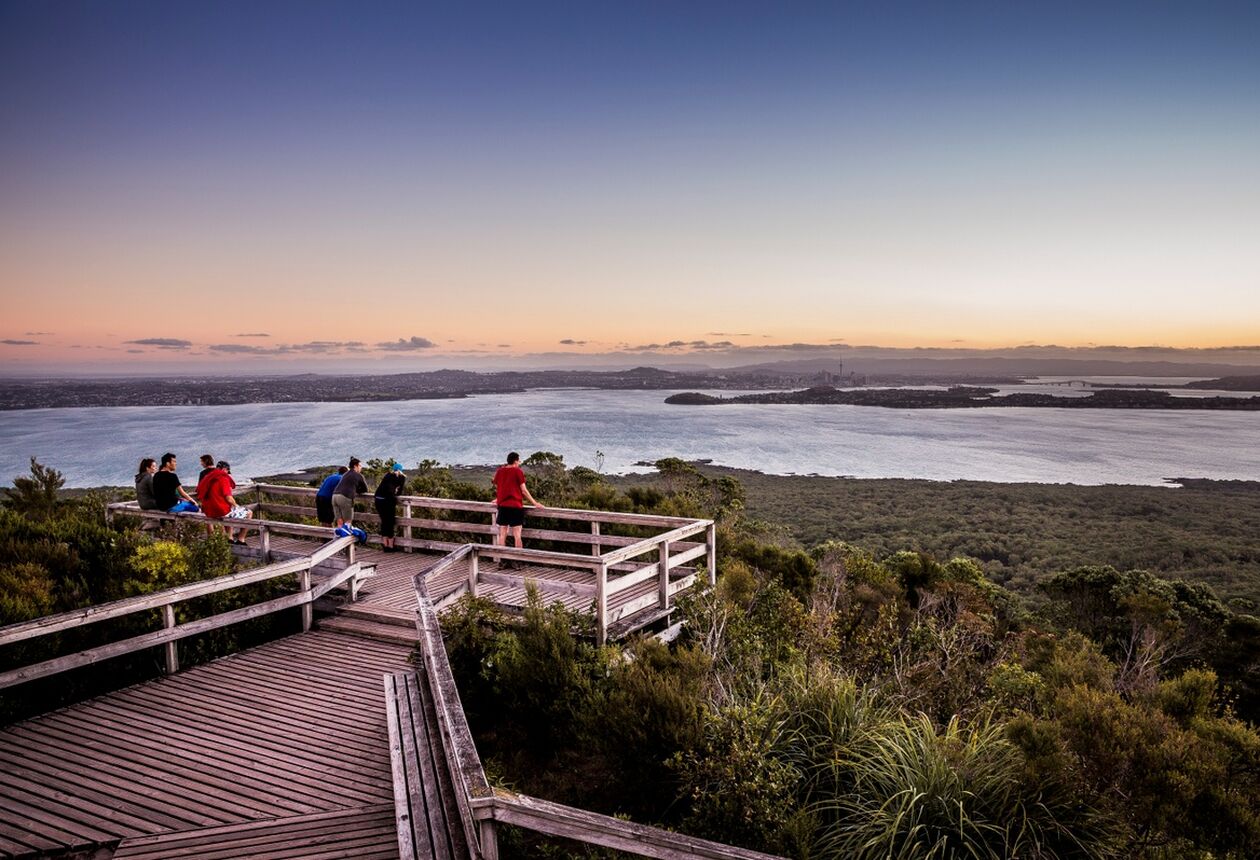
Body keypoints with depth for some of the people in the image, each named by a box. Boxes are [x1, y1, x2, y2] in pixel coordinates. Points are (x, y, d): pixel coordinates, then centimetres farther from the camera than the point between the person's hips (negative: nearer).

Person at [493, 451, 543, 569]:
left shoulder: (500, 471, 7)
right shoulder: (518, 471, -7)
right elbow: (523, 490, -8)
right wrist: (534, 503, -2)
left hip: (502, 506, 4)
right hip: (515, 506, -4)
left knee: (502, 535, 9)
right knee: (517, 535, 1)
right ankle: (517, 562, 0)